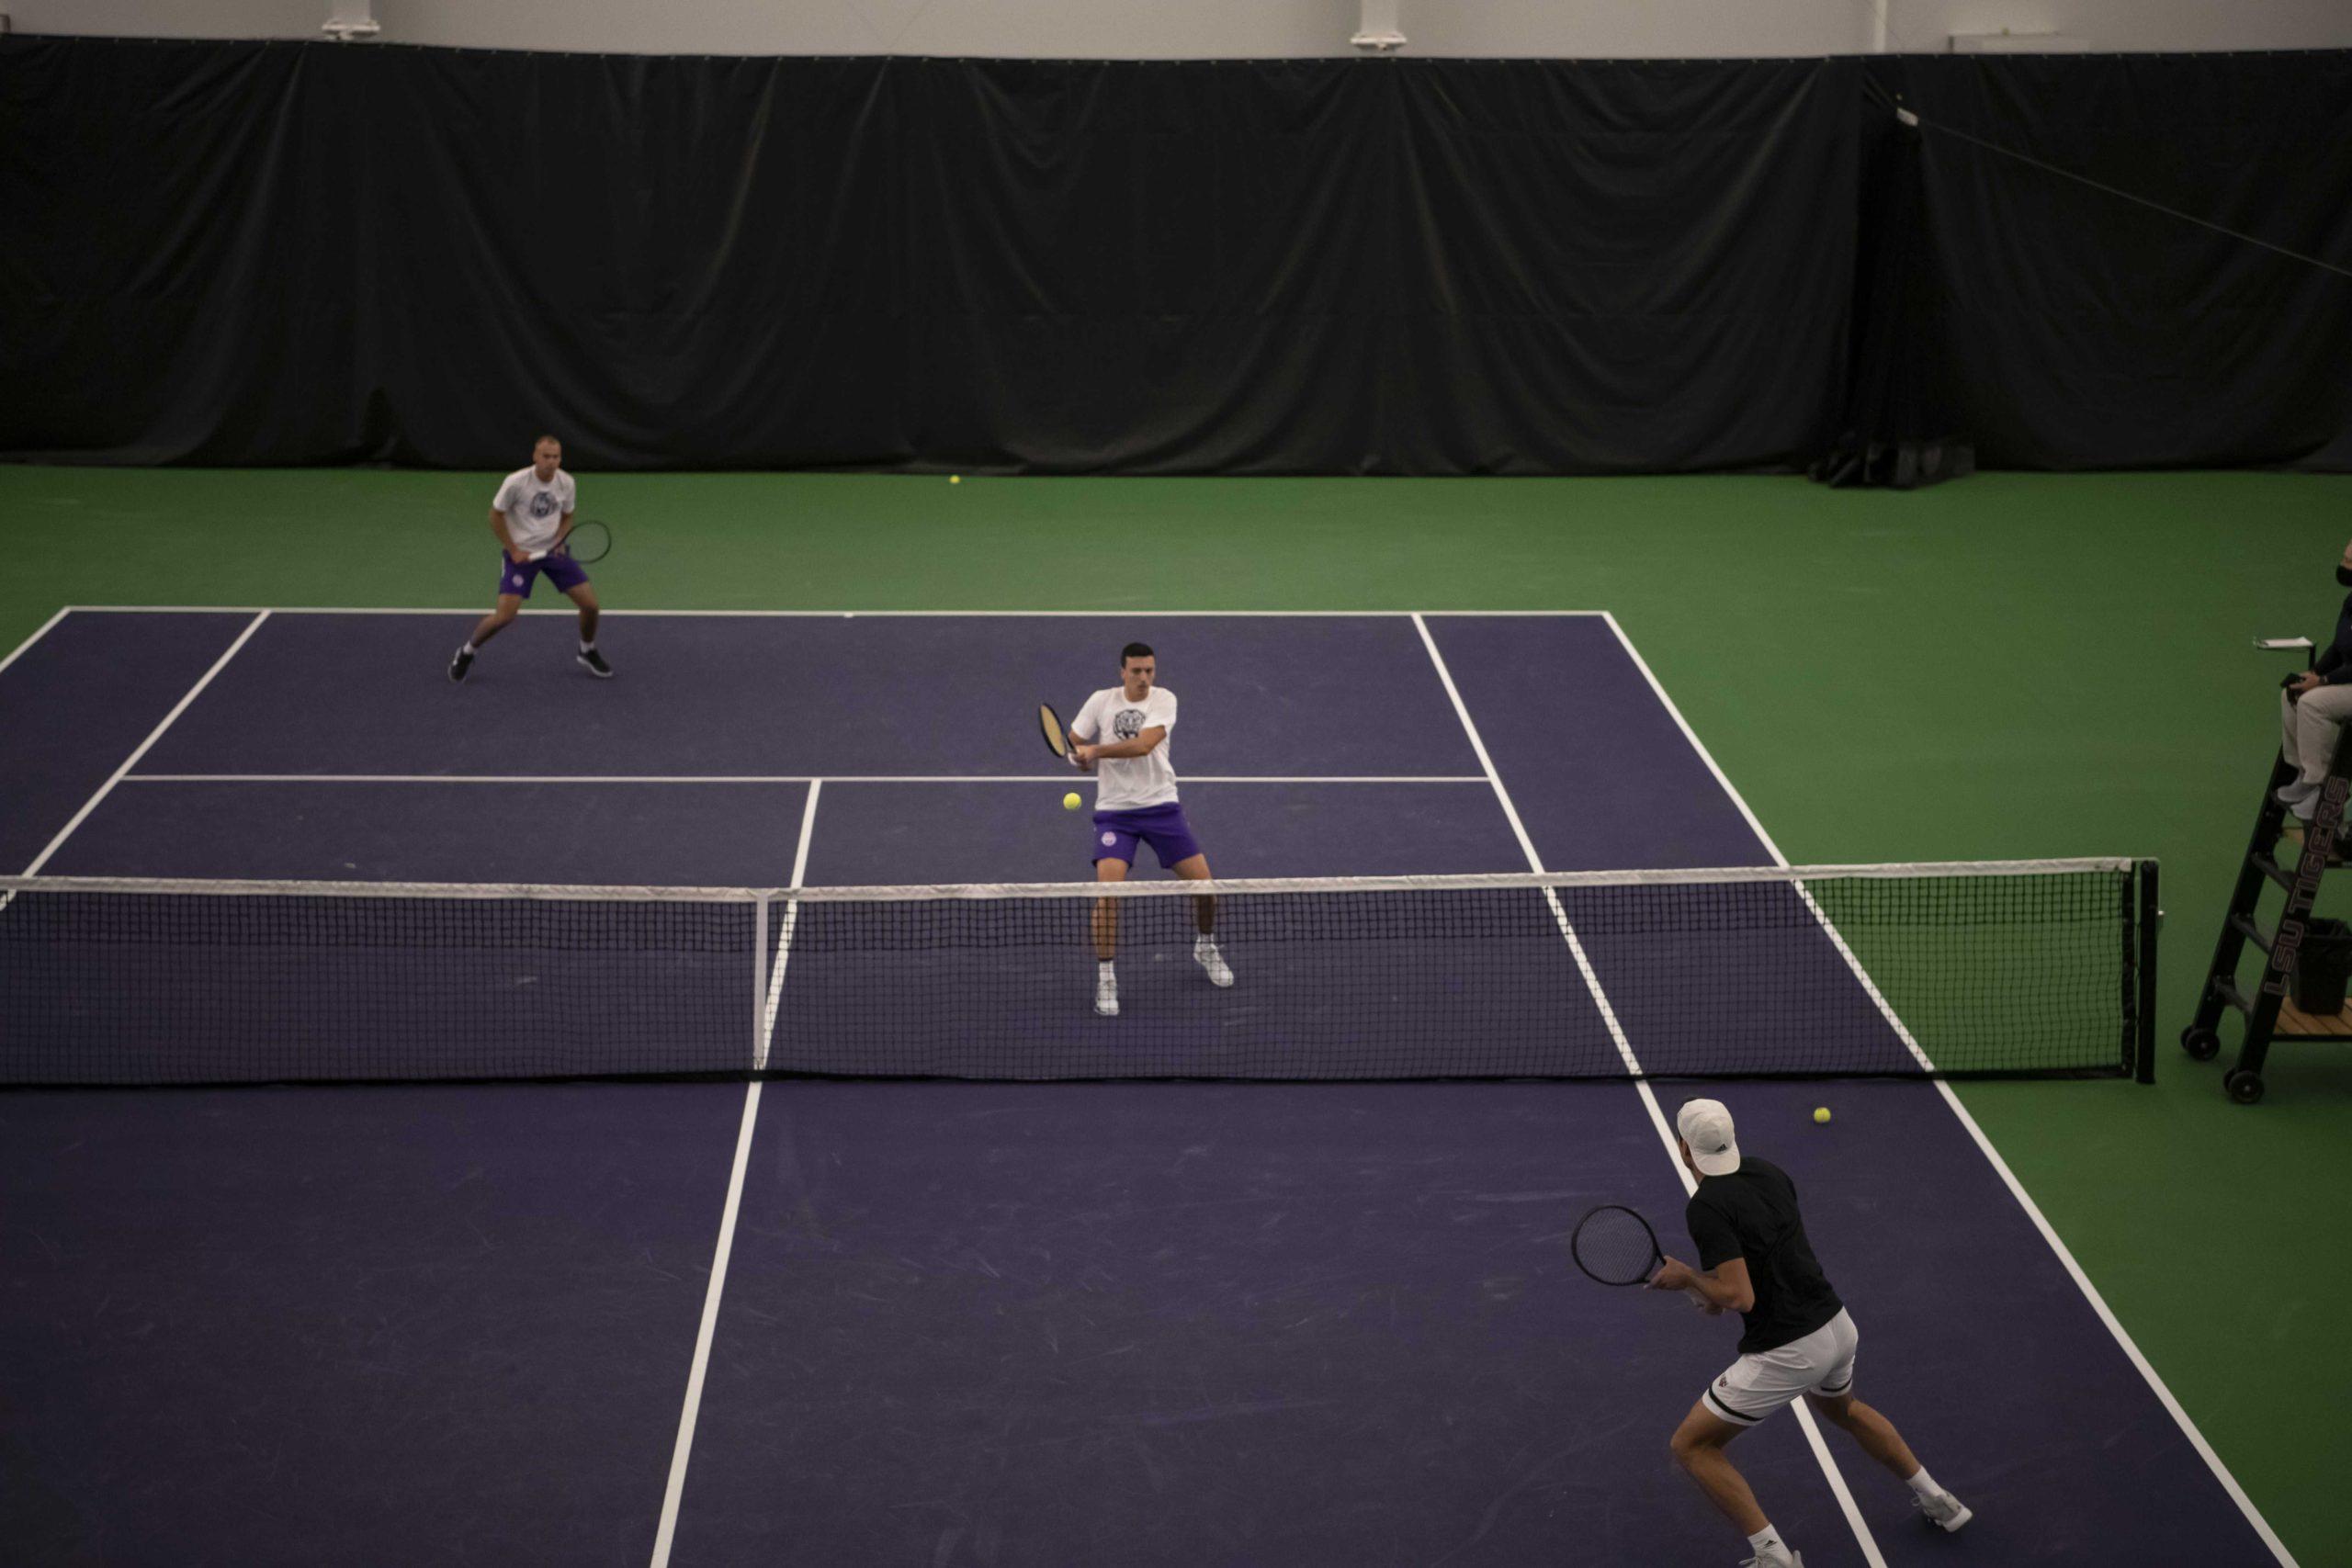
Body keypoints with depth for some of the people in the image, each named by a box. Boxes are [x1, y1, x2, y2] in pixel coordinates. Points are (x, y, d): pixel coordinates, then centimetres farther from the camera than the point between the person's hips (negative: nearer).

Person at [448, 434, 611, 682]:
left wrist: (560, 541, -10)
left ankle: (587, 653, 25)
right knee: (504, 616, -15)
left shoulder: (567, 483, -7)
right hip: (520, 553, -4)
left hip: (553, 551, 4)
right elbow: (495, 516, -7)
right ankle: (466, 653, 12)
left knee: (590, 604, -4)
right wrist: (514, 550, -11)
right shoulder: (516, 482, -19)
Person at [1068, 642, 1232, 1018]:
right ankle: (1105, 978, -6)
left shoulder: (1164, 699, -7)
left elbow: (1143, 744, -23)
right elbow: (1074, 744, 9)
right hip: (1114, 811, 0)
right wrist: (1085, 759, -11)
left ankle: (1205, 947, 31)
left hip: (1161, 806, 0)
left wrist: (1096, 750, -27)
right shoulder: (1101, 701, -2)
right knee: (1107, 890, -18)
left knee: (1203, 883, 0)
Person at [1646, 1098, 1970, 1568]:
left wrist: (1686, 1277, -8)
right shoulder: (1770, 1173, 4)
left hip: (1787, 1353, -8)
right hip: (1838, 1326, 8)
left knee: (1692, 1445, 4)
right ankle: (1937, 1501, 46)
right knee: (1842, 1410, 40)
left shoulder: (1705, 1207, -20)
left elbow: (1741, 1298, -24)